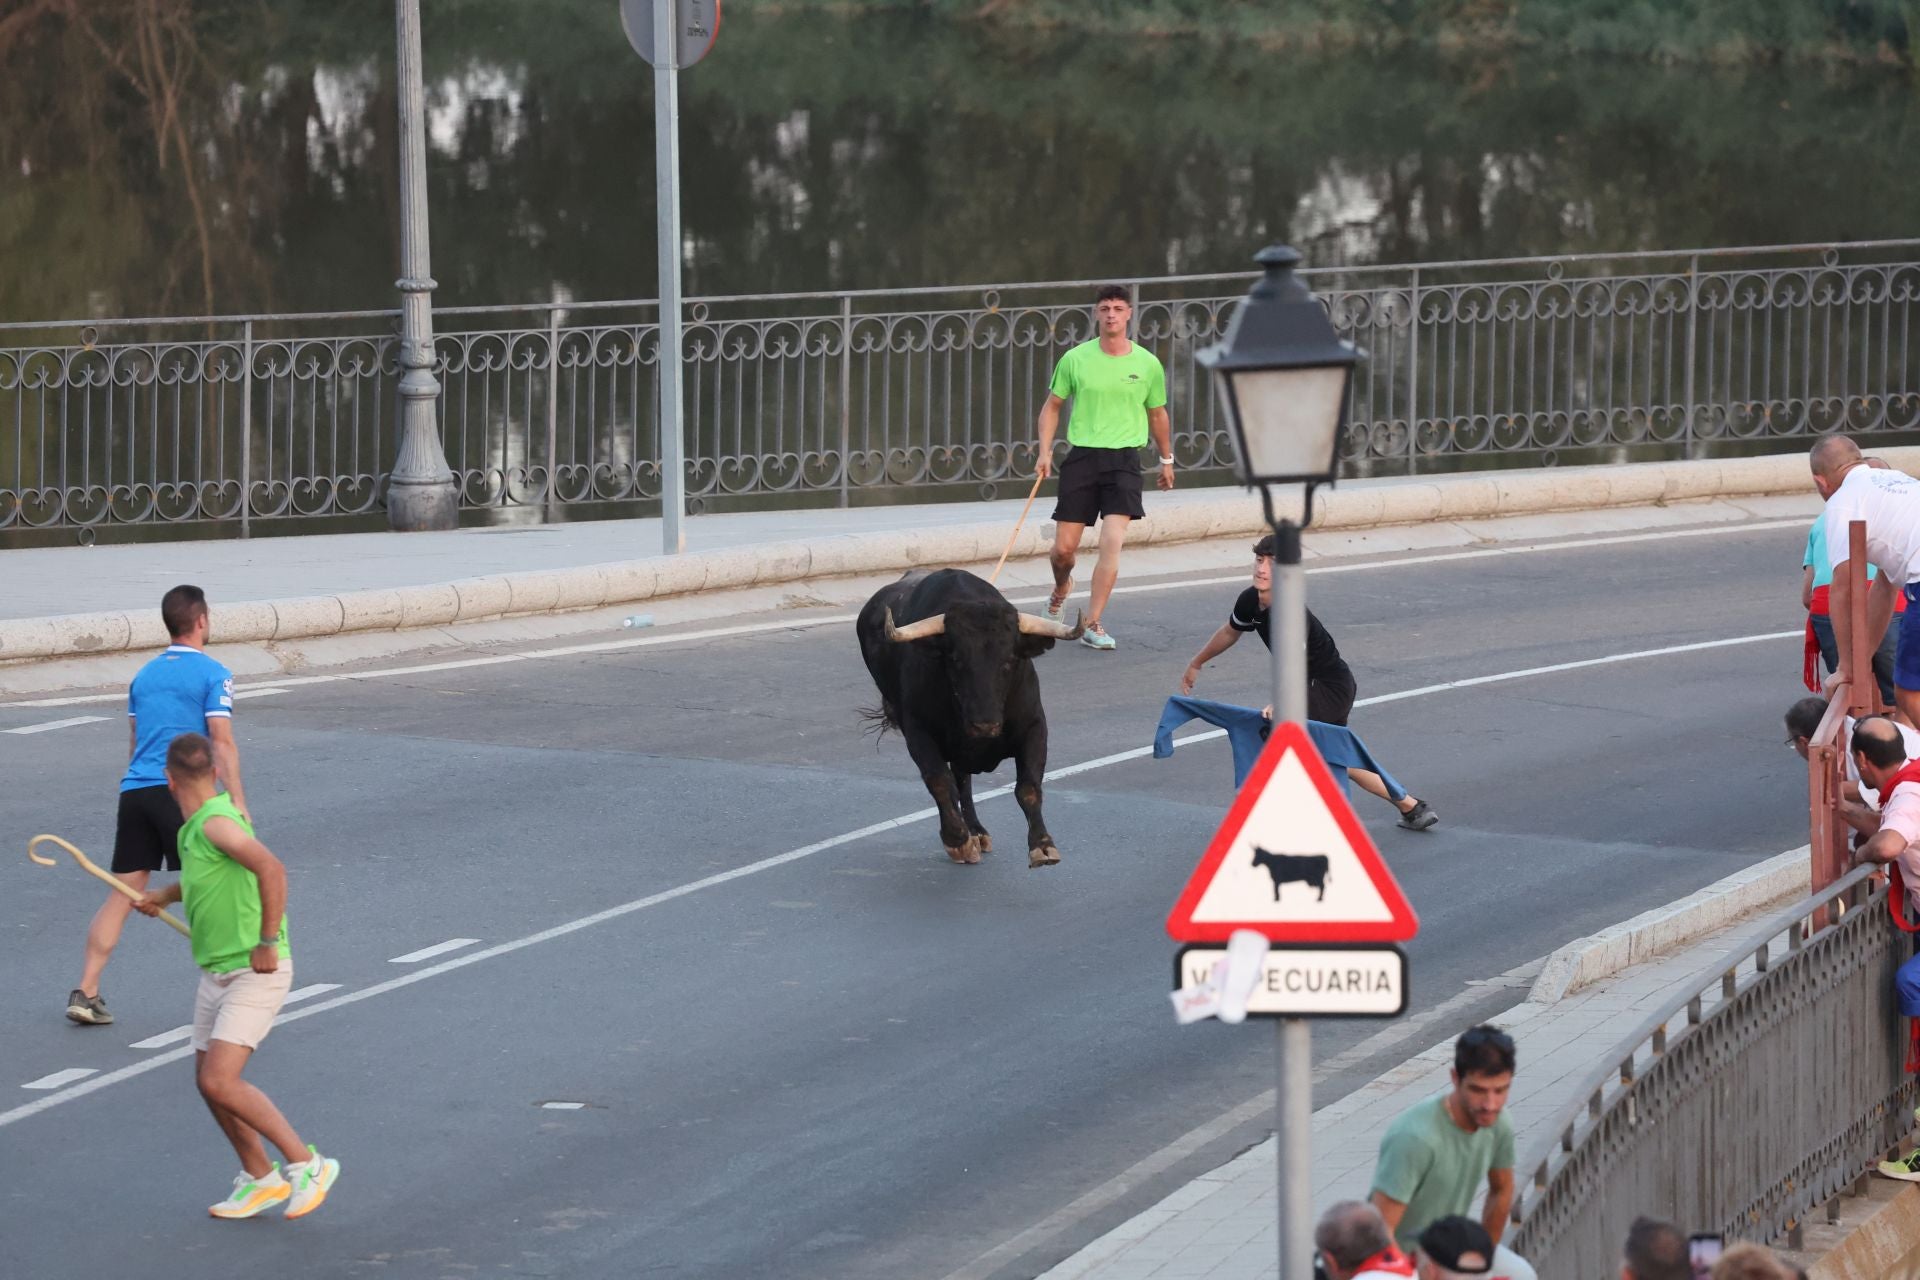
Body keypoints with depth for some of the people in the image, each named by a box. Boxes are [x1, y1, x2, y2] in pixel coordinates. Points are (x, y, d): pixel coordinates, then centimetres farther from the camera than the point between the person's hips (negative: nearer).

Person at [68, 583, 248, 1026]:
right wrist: (238, 805, -10)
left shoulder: (144, 676, 17)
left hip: (134, 791, 6)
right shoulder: (213, 675, -3)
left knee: (123, 893, 6)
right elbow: (222, 744, -10)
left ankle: (85, 992, 0)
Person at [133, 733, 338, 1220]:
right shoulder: (194, 828, 9)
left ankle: (306, 1164, -5)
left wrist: (267, 942, -29)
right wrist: (164, 896, 26)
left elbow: (271, 869, -33)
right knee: (208, 1080, 11)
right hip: (216, 972, 10)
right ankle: (260, 1179, 24)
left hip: (255, 972, -10)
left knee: (219, 1081, -16)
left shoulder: (217, 823, -20)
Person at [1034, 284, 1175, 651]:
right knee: (1064, 547, 1)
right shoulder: (1075, 359, 1)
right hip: (1082, 457, 0)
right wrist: (1045, 451, 1)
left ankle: (1093, 624, -10)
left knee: (1112, 543, -16)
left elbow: (1157, 414, 17)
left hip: (1124, 460, 0)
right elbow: (1052, 406, 11)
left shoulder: (1148, 364, 3)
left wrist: (1166, 460, 23)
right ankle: (1061, 589, 37)